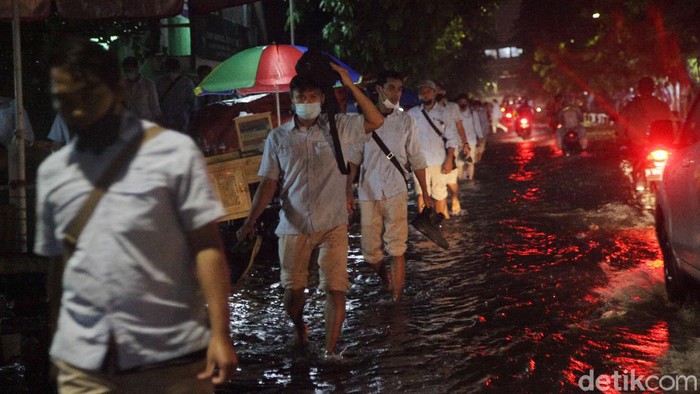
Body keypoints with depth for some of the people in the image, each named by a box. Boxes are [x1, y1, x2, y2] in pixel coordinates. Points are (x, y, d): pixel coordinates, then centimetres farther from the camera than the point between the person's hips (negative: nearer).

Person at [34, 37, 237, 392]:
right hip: (82, 361, 3)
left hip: (171, 356, -3)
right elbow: (56, 263, 15)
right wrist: (58, 340, 17)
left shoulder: (173, 152, -4)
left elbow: (207, 246, -7)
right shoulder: (51, 172, 9)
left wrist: (219, 333, -13)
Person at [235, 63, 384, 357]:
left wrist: (350, 85, -11)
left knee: (335, 288, -5)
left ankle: (330, 350, 6)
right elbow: (268, 184, 3)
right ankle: (299, 330, 39)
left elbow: (376, 121, -7)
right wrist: (250, 222, -6)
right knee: (293, 289, 10)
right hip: (293, 226, 1)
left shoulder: (337, 127, 2)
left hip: (332, 225, -1)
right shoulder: (278, 138, 4)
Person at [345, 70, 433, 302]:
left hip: (395, 192, -1)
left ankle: (397, 299, -2)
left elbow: (416, 160, 7)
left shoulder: (406, 121, 2)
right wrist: (348, 189, -6)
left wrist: (425, 194, 6)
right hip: (368, 194, 1)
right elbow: (354, 157, 3)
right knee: (370, 250, 7)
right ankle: (386, 282, 36)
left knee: (396, 248, -8)